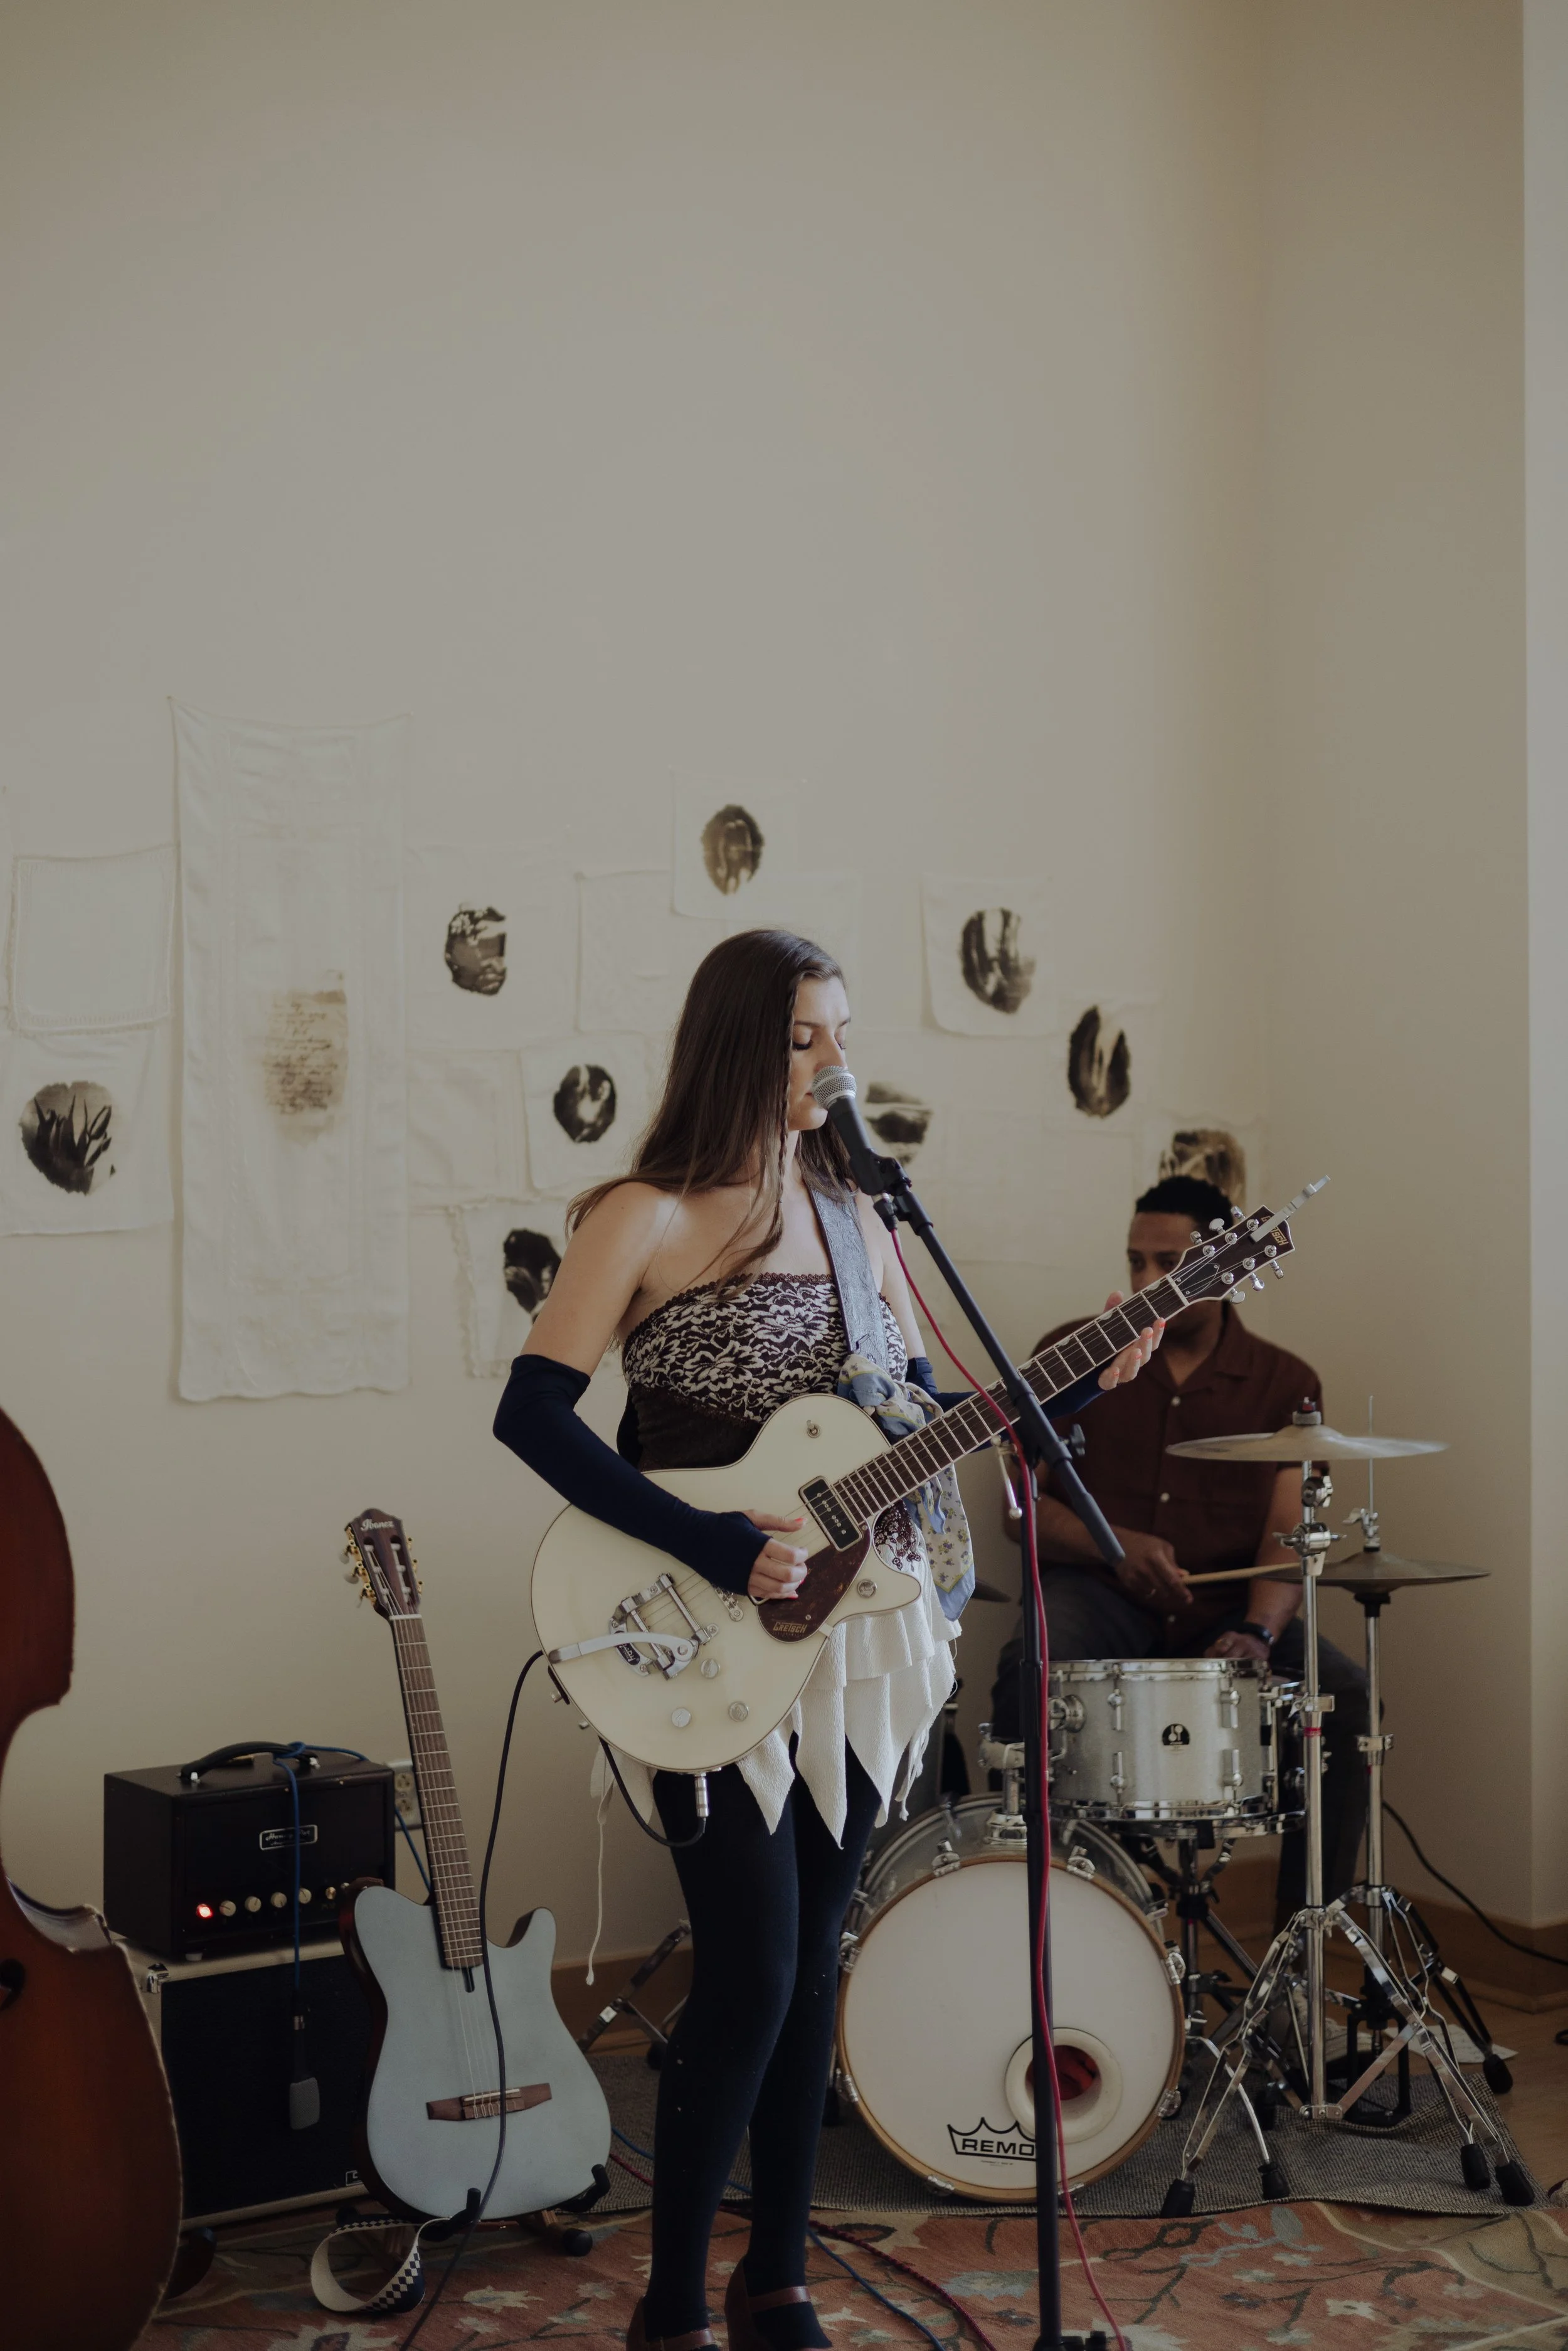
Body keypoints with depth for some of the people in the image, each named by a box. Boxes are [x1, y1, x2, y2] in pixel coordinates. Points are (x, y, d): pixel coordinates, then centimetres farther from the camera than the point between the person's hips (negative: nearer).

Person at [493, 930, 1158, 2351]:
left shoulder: (853, 1215, 10)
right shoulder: (648, 1219, -9)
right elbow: (531, 1414, -15)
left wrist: (1081, 1385, -3)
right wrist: (713, 1547, -21)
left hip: (856, 1631, 6)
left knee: (812, 1967, 11)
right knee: (751, 1977, -6)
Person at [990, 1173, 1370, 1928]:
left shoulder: (1284, 1383, 7)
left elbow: (1287, 1535, -2)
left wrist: (1259, 1632, -21)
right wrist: (1116, 1545, -16)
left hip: (1228, 1606, 1)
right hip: (1095, 1592, -1)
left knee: (1344, 1690, -24)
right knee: (1029, 1670, -34)